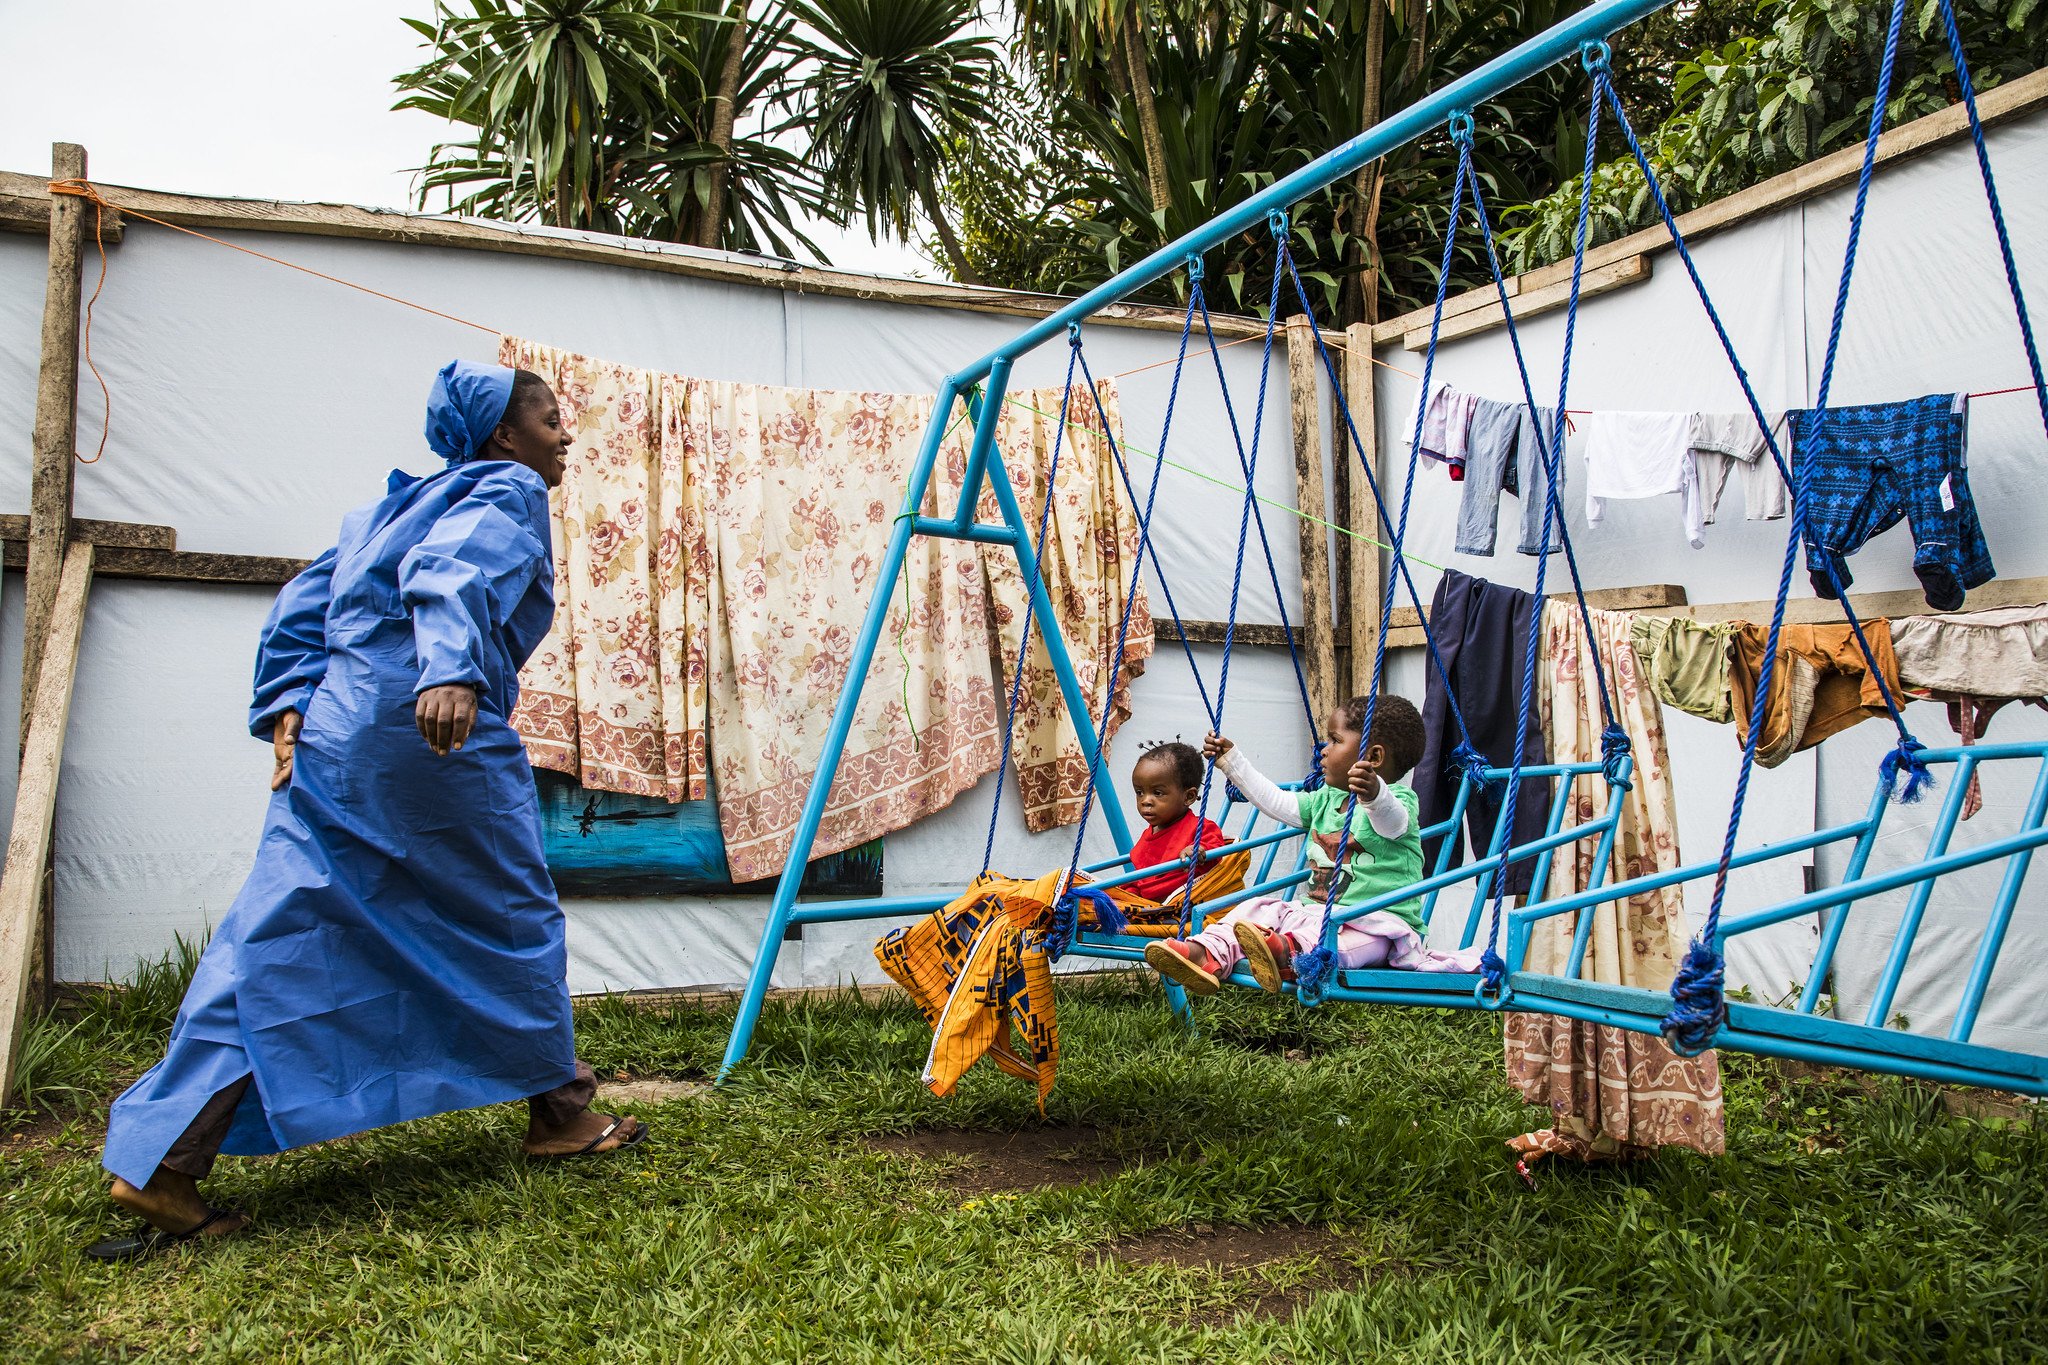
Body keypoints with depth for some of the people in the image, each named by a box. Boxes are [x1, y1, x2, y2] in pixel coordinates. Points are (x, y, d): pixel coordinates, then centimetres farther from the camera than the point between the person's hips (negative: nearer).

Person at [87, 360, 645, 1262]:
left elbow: (304, 604, 19)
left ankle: (161, 1159, -2)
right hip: (441, 740, -7)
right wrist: (451, 672, -38)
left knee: (277, 942, 3)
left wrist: (288, 708, 11)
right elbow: (453, 577, -21)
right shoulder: (507, 493, 1)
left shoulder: (397, 504, 25)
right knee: (511, 920, 9)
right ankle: (560, 1113, 21)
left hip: (333, 739, 7)